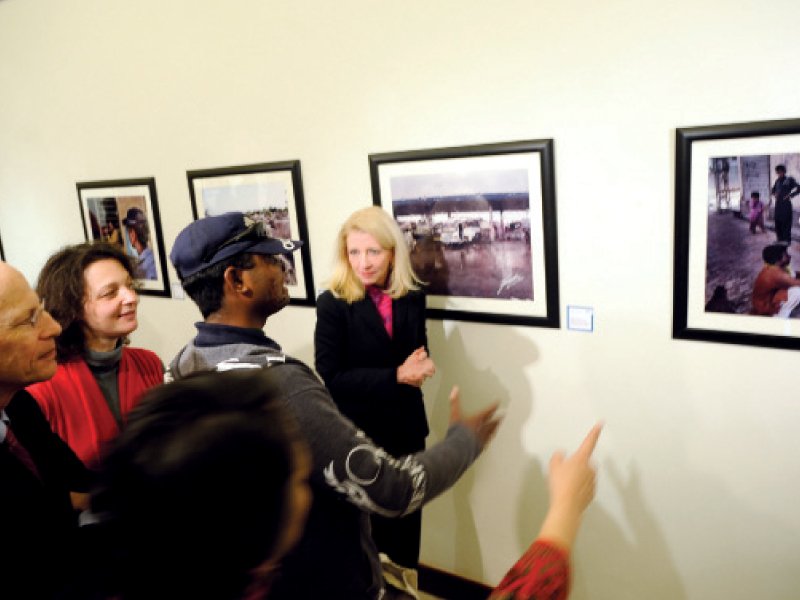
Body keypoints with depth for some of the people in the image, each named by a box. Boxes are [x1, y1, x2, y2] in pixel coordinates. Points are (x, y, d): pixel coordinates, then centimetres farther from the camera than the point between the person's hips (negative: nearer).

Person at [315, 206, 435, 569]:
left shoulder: (412, 298, -2)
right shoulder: (333, 303, -14)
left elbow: (419, 356, 8)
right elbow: (330, 377, -16)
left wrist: (417, 367, -17)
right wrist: (394, 376, -23)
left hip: (406, 426, 4)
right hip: (357, 431, -4)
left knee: (406, 516, 18)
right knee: (367, 522, 13)